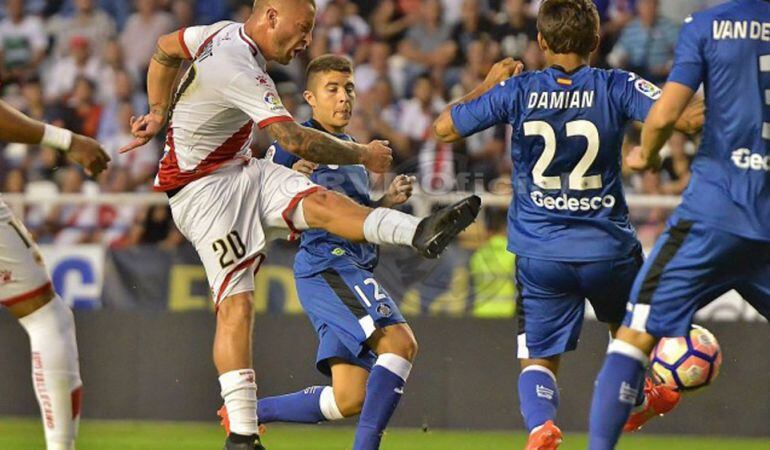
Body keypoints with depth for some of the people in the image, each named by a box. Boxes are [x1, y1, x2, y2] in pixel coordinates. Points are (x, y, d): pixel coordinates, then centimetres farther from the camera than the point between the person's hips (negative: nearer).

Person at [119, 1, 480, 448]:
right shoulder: (240, 70, -26)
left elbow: (165, 50, 22)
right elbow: (295, 140, -29)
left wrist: (159, 113, 29)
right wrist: (362, 154, -17)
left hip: (241, 170, 8)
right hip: (202, 190, -8)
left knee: (320, 201, -19)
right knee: (236, 304, -16)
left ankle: (419, 232, -43)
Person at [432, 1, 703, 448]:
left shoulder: (516, 90, -3)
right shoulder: (616, 88, -5)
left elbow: (445, 128, 7)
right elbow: (688, 117, -15)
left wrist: (488, 84, 21)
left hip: (540, 255, 0)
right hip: (608, 249, 0)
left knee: (539, 358, 4)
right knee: (627, 331, 31)